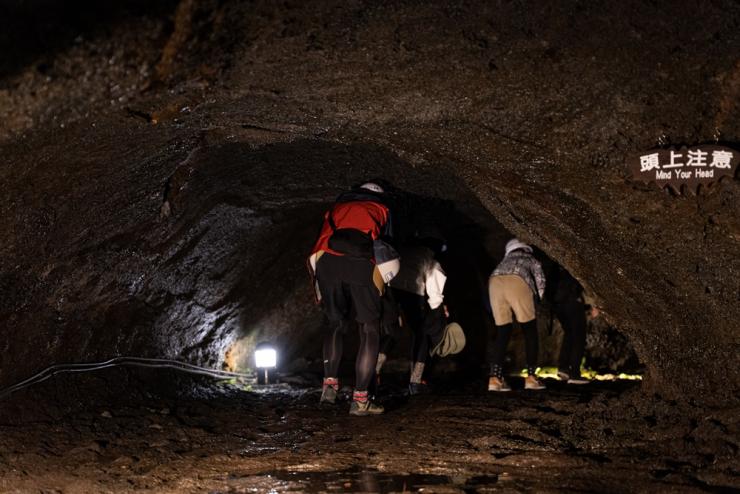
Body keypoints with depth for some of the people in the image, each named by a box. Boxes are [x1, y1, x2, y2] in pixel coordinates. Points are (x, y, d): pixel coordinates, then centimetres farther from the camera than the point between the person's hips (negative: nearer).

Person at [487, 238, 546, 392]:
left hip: (495, 282, 3)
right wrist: (539, 298, 33)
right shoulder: (531, 260, 34)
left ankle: (495, 378, -3)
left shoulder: (505, 260, 42)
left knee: (502, 333, 9)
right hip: (516, 283, -3)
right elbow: (539, 278, 20)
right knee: (530, 331, 9)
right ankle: (531, 377, 2)